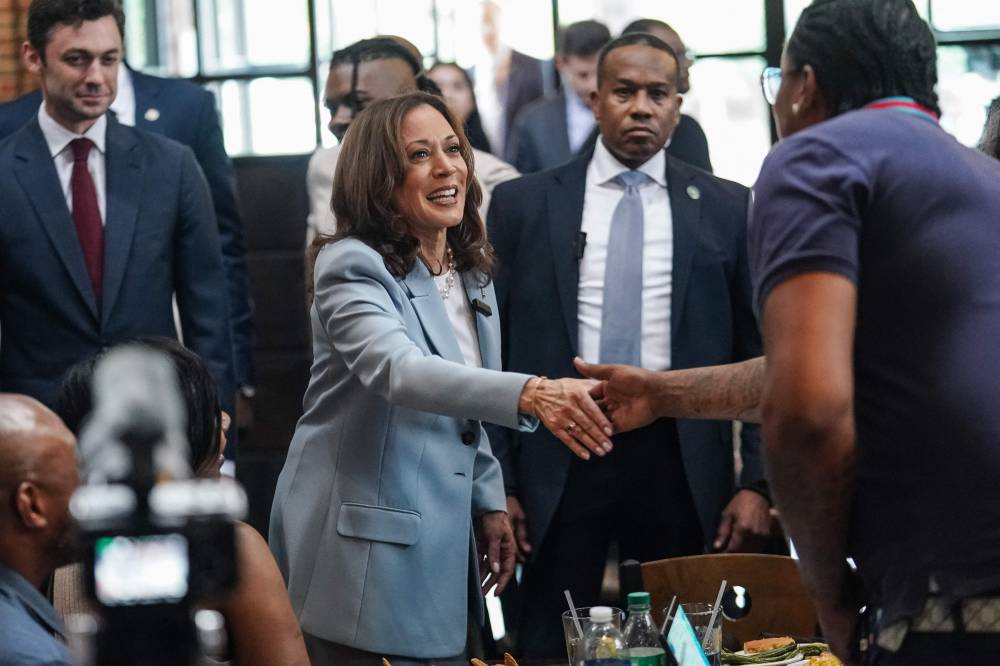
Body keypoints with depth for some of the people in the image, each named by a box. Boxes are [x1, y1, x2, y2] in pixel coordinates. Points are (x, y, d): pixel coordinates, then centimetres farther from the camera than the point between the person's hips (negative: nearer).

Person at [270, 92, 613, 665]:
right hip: (364, 548, -7)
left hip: (442, 546, 8)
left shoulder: (472, 273, 10)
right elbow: (397, 368, -34)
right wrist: (529, 394, -47)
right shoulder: (353, 267, -15)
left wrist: (489, 504, 11)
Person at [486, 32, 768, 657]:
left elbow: (761, 353, 5)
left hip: (680, 463, 0)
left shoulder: (729, 209, 4)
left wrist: (758, 481, -2)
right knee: (553, 646, 5)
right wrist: (496, 481, 0)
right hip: (558, 460, 0)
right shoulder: (523, 204, 4)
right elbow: (493, 349, 5)